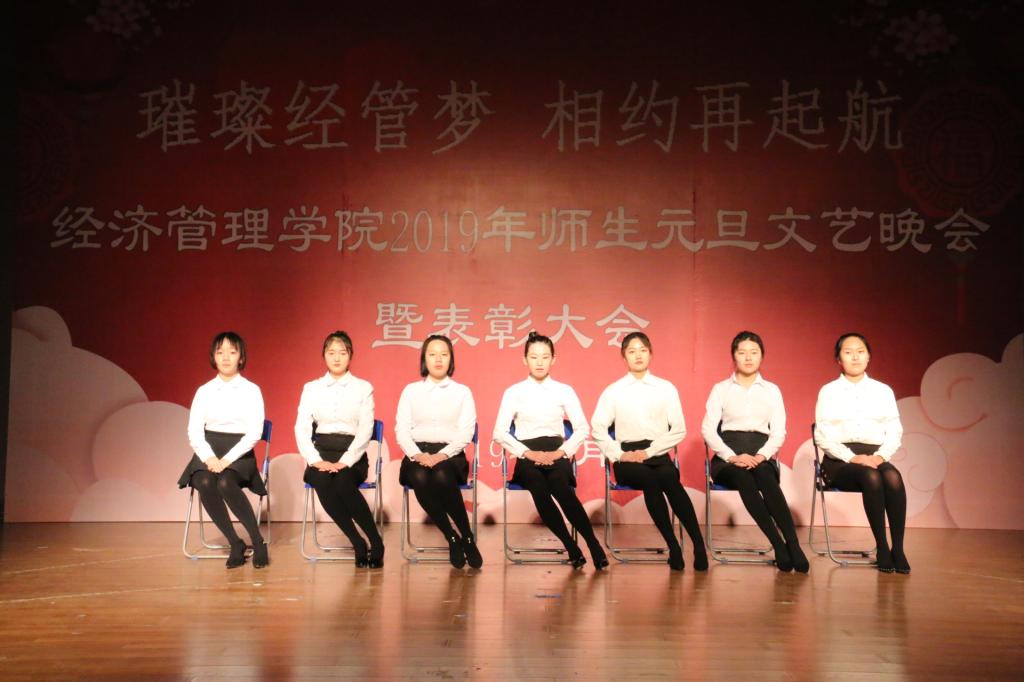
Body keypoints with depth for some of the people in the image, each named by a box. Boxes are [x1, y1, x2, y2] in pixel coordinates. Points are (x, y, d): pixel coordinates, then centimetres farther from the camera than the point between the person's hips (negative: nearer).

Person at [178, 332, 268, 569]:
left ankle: (258, 542, -21)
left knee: (225, 483, -35)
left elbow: (254, 433, -5)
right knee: (204, 484, -31)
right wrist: (209, 457, -17)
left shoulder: (251, 390, 5)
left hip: (239, 454, -2)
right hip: (209, 453, 2)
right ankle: (235, 543, -16)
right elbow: (194, 431, 2)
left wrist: (227, 459, -18)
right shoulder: (204, 391, 11)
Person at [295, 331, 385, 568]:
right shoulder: (311, 388, 13)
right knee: (322, 483, -33)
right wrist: (315, 460, -14)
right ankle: (359, 545, -19)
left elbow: (366, 430, -3)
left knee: (343, 483, -35)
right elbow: (301, 428, 2)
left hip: (352, 453, -2)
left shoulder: (363, 388, 7)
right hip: (322, 451, 2)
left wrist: (345, 461, -17)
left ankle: (376, 542, -18)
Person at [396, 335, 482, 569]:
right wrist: (417, 455, -15)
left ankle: (468, 537, -19)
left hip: (450, 454, -1)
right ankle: (453, 538, -17)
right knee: (420, 479, -35)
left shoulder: (462, 391, 11)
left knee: (442, 477, -37)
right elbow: (401, 429, 4)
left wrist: (442, 455, -17)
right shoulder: (411, 390, 14)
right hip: (418, 454, 1)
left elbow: (466, 432, 0)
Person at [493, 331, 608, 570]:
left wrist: (561, 452, -10)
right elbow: (500, 432, 0)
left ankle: (593, 544, -30)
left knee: (560, 485, -34)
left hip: (557, 454, 0)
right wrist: (528, 453, -12)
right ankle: (572, 548, -27)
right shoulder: (514, 392, 8)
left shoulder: (564, 391, 12)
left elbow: (582, 428, 5)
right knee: (539, 487, -34)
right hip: (527, 457, 0)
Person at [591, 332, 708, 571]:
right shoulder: (613, 391, 11)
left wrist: (648, 452, -8)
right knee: (650, 480, -34)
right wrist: (619, 454, -10)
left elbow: (679, 430, 3)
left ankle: (698, 545, -33)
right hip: (628, 458, 0)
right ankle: (673, 547, -29)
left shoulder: (666, 388, 10)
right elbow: (597, 428, 3)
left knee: (669, 478, -35)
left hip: (658, 455, 0)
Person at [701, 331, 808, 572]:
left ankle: (792, 545, -40)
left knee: (765, 476, -36)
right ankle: (779, 546, -37)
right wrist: (732, 456, -14)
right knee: (743, 479, -36)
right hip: (728, 457, -1)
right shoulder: (721, 389, 12)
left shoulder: (772, 390, 16)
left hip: (761, 455, 1)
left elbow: (779, 431, 6)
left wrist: (762, 455, -14)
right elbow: (708, 429, 1)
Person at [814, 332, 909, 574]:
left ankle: (898, 548, -28)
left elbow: (895, 431, 8)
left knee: (893, 478, -33)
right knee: (871, 478, -35)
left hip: (876, 456, 2)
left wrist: (880, 456, -12)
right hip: (840, 460, -2)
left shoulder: (883, 391, 16)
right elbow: (823, 435, -1)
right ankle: (882, 548, -27)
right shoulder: (828, 391, 8)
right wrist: (852, 457, -16)